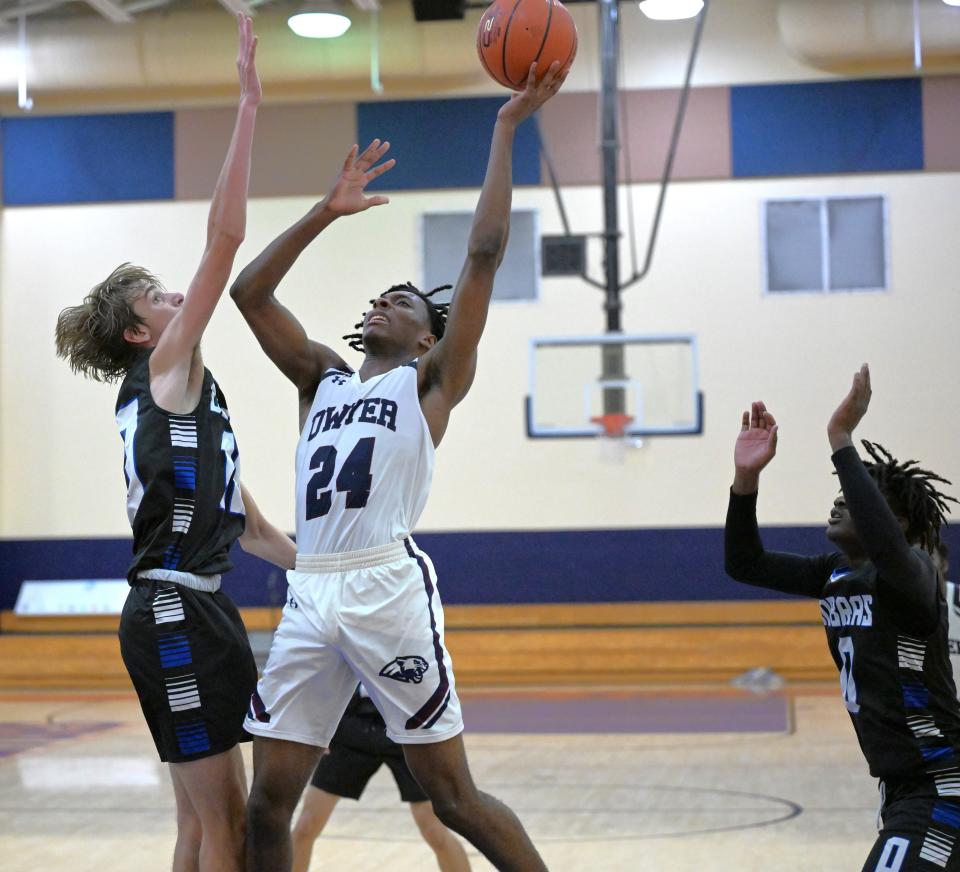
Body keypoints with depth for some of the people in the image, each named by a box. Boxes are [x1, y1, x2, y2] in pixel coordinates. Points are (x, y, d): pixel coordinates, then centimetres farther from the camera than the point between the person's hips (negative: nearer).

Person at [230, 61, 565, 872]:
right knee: (268, 801, 4)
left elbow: (484, 254, 1)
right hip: (310, 594, 5)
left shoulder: (433, 380, 9)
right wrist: (327, 211, 19)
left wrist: (506, 129, 1)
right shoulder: (324, 379, 24)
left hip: (388, 588, -5)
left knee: (453, 796, -2)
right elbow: (250, 292, 20)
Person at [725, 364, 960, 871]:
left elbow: (885, 546, -41)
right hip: (901, 790, 10)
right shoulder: (836, 573, 8)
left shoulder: (911, 573, -17)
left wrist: (841, 440, -38)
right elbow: (744, 564, 9)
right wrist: (746, 477, -4)